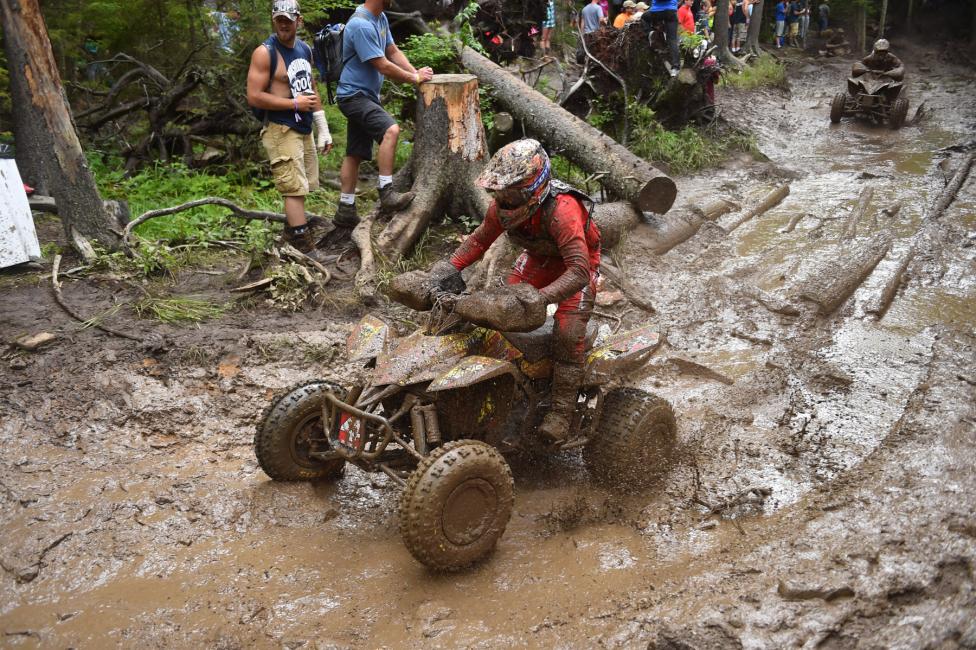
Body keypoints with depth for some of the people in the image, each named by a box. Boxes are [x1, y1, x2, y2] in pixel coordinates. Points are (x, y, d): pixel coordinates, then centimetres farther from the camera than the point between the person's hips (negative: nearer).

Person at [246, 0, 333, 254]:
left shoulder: (305, 49, 11)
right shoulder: (265, 52, -12)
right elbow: (254, 97, -16)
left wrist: (323, 128, 16)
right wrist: (296, 104, -16)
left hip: (305, 129, 8)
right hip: (282, 131, -8)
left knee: (300, 187, 14)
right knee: (295, 189, -10)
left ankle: (292, 229, 29)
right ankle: (305, 247, -9)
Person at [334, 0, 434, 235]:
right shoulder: (361, 26, -21)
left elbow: (393, 52, 15)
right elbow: (384, 66, -20)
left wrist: (416, 72, 0)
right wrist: (415, 78, -9)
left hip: (366, 96, 10)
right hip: (354, 95, -10)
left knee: (355, 154, 10)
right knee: (391, 130, -29)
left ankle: (346, 211, 16)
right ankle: (387, 194, -26)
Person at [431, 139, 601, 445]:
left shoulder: (561, 210, -42)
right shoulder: (502, 205, -21)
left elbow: (578, 271, -48)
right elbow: (480, 239, -4)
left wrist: (540, 297, -61)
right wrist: (452, 266, -19)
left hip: (579, 262, -6)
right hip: (540, 258, 6)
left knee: (568, 332, -20)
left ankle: (562, 411, -12)